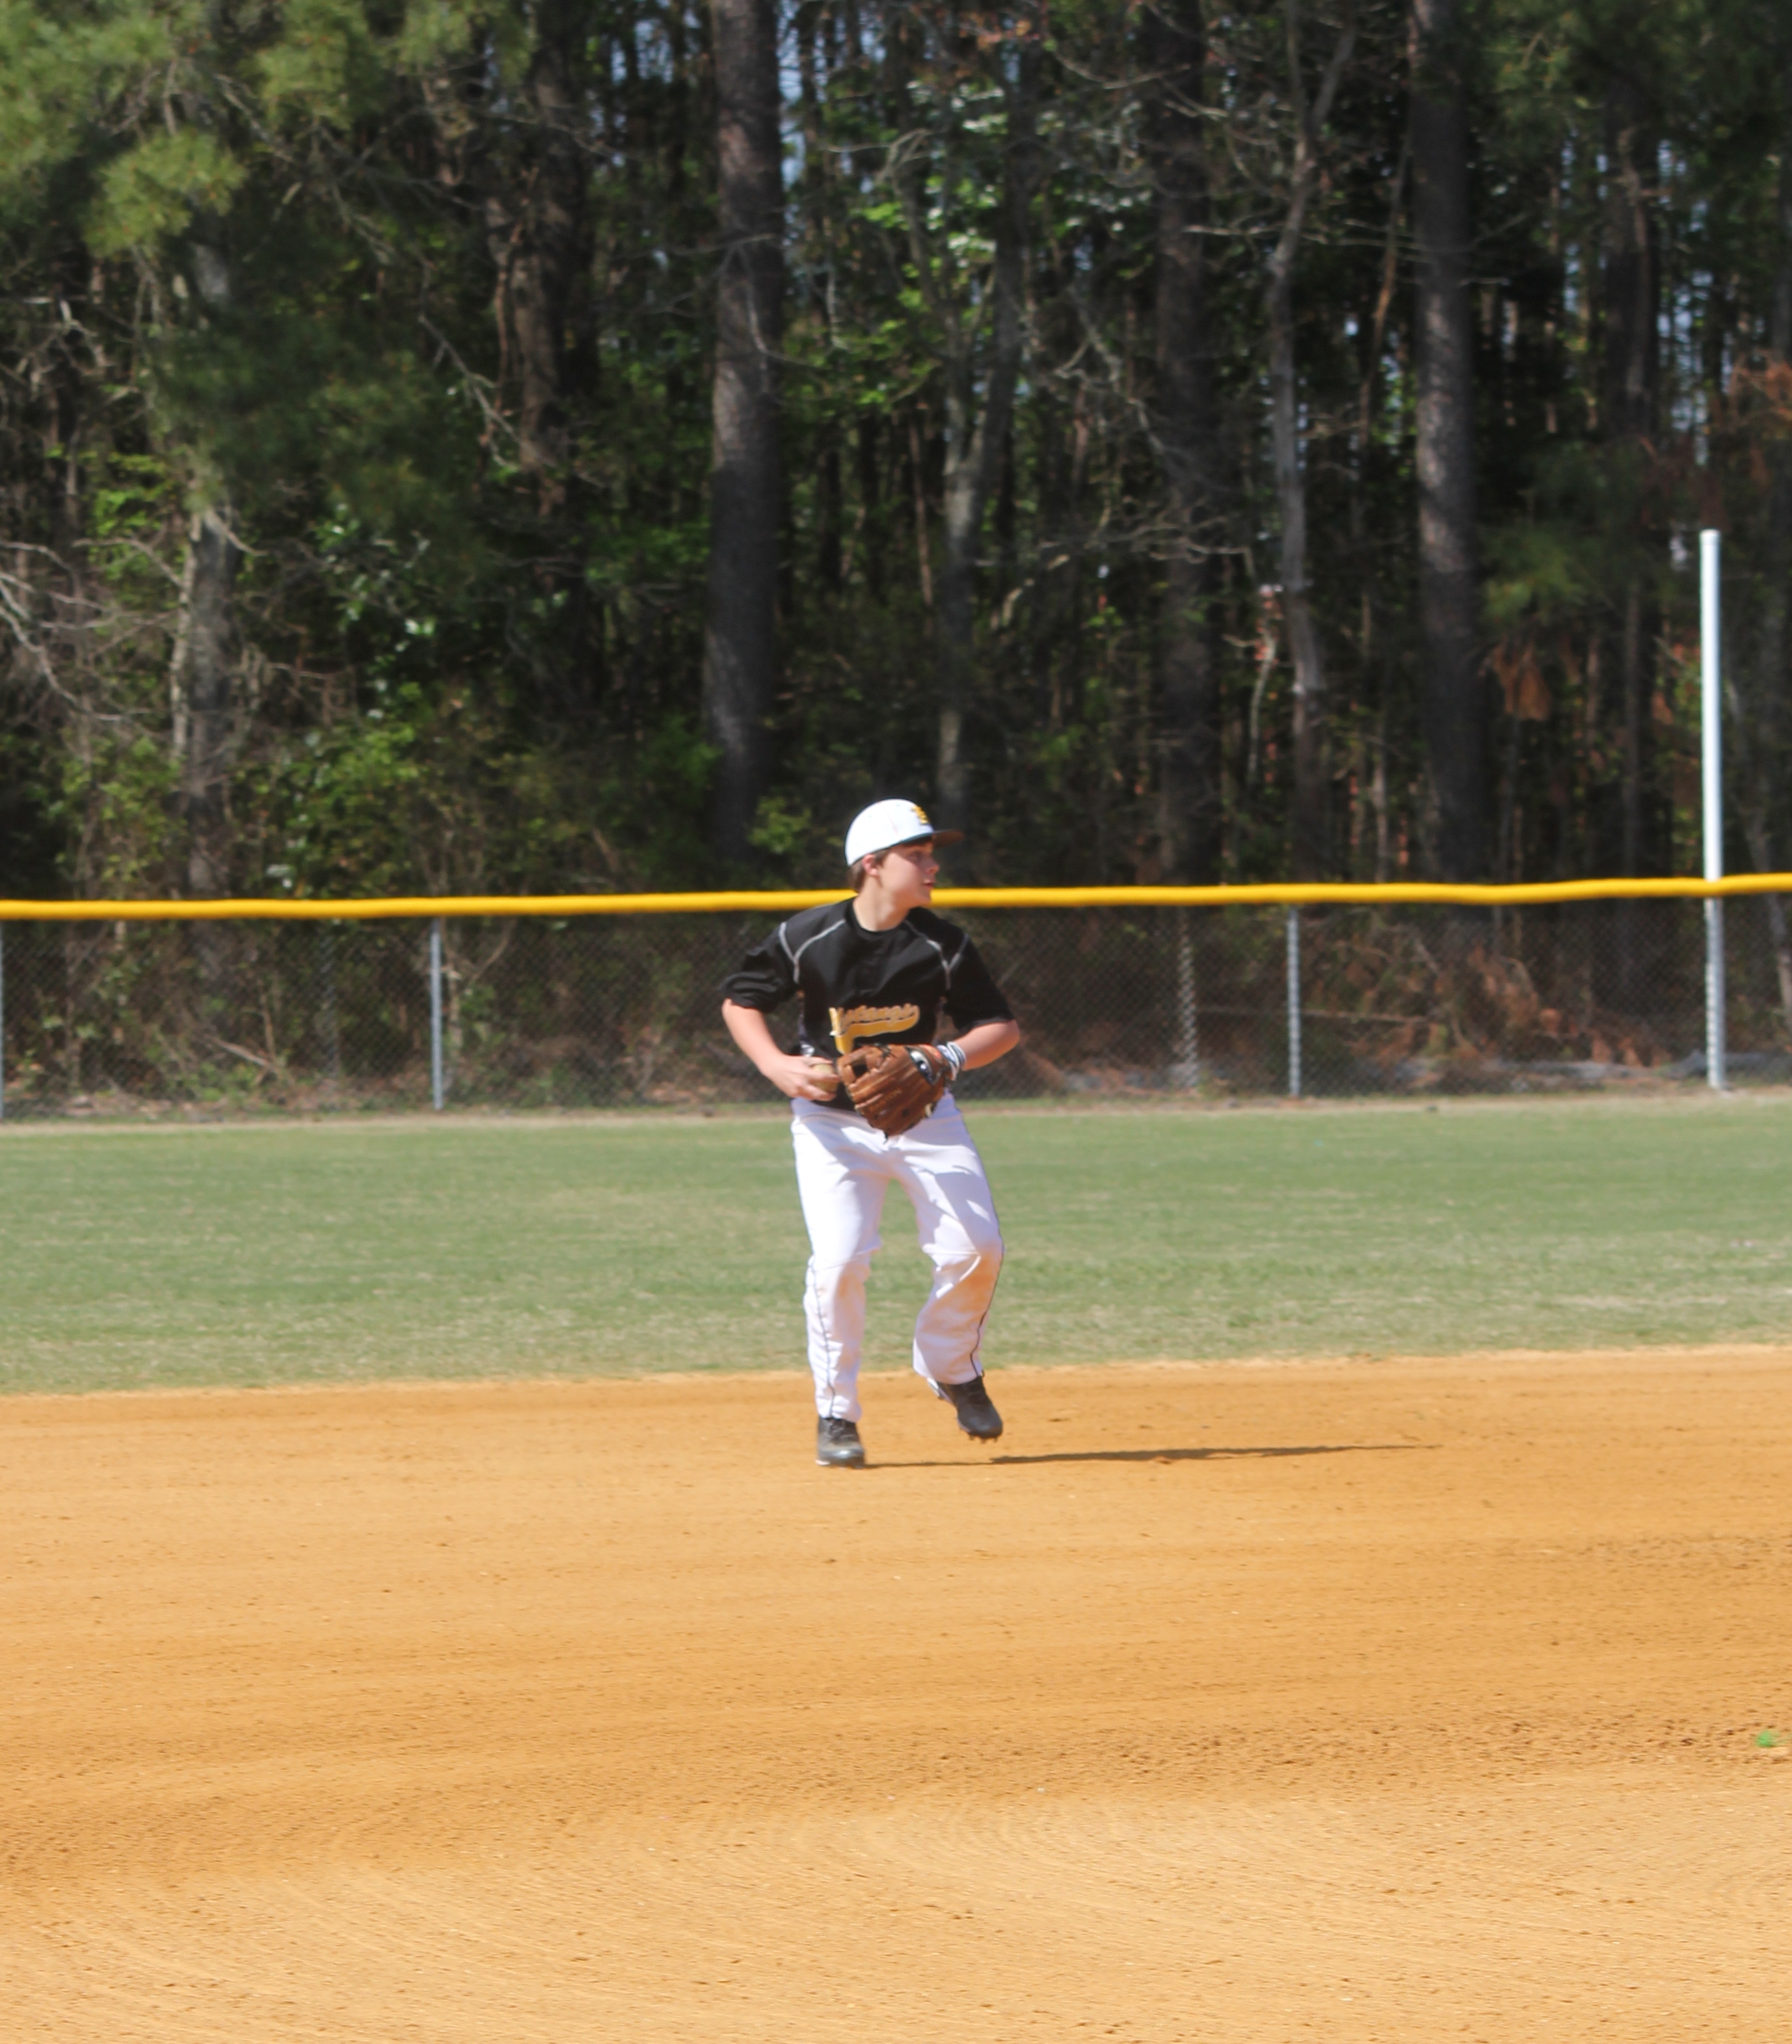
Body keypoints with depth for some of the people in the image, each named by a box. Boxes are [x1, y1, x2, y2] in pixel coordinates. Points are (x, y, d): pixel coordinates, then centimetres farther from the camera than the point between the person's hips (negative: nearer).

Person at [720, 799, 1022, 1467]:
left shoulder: (942, 945, -7)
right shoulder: (809, 938, -13)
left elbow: (1003, 1027, -2)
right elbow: (739, 1000, -1)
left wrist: (952, 1056, -22)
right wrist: (777, 1066, -17)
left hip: (922, 1114, 3)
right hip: (832, 1120, -3)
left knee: (975, 1248, -8)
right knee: (838, 1259, -17)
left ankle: (951, 1367, 21)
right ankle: (836, 1412, 0)